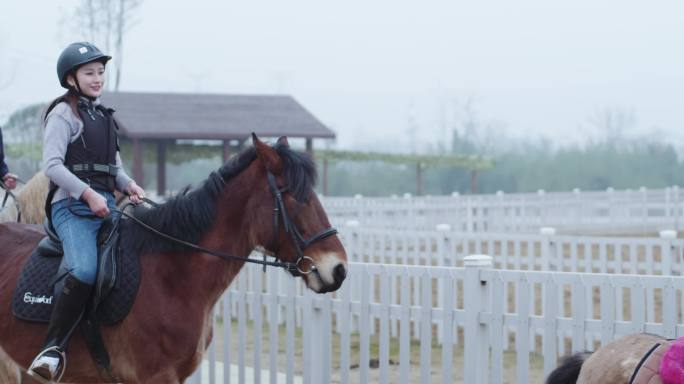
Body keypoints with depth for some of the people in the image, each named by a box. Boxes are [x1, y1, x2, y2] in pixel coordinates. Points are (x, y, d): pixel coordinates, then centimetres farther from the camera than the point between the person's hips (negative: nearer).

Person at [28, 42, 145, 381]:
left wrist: (128, 185, 5)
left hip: (105, 207, 9)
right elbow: (52, 164, -12)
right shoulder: (64, 114, -2)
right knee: (85, 270, -31)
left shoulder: (103, 116, 21)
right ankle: (53, 348, -28)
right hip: (72, 207, -8)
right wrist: (88, 194, -22)